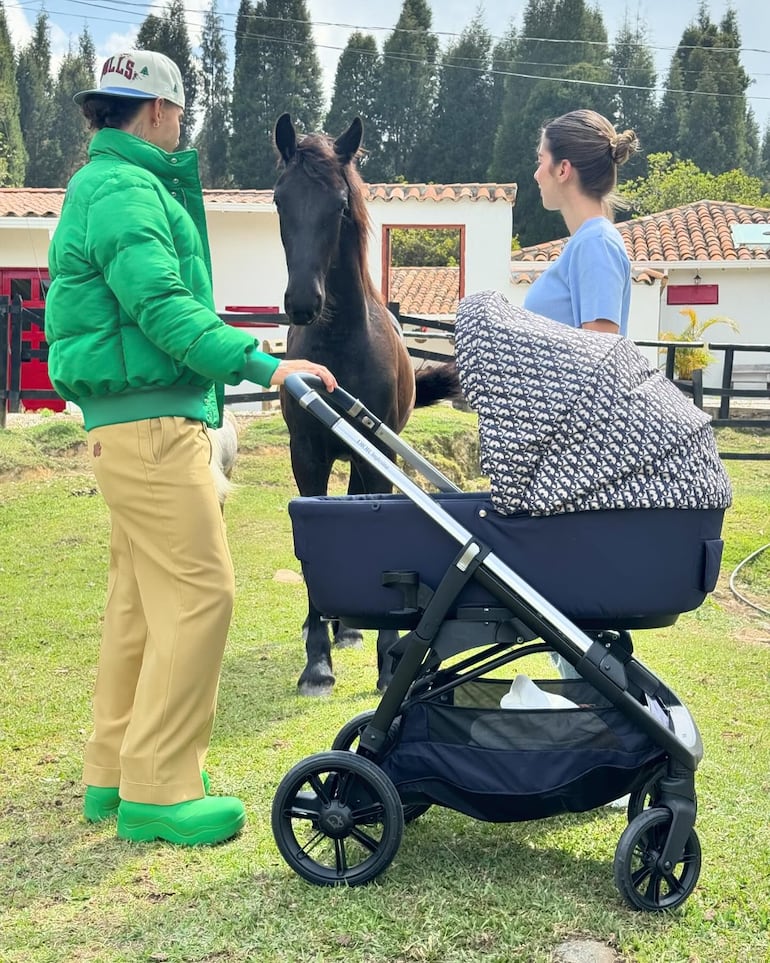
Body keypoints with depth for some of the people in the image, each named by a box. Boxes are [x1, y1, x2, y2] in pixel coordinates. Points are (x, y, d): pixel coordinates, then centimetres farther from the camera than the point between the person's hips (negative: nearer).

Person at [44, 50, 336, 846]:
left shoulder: (112, 184, 20)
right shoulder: (125, 190, -13)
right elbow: (164, 308, -25)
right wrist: (261, 363, -30)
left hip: (133, 424, 11)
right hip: (150, 422, -11)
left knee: (141, 595, 14)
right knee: (197, 593, -10)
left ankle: (114, 773, 22)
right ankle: (157, 790, -5)